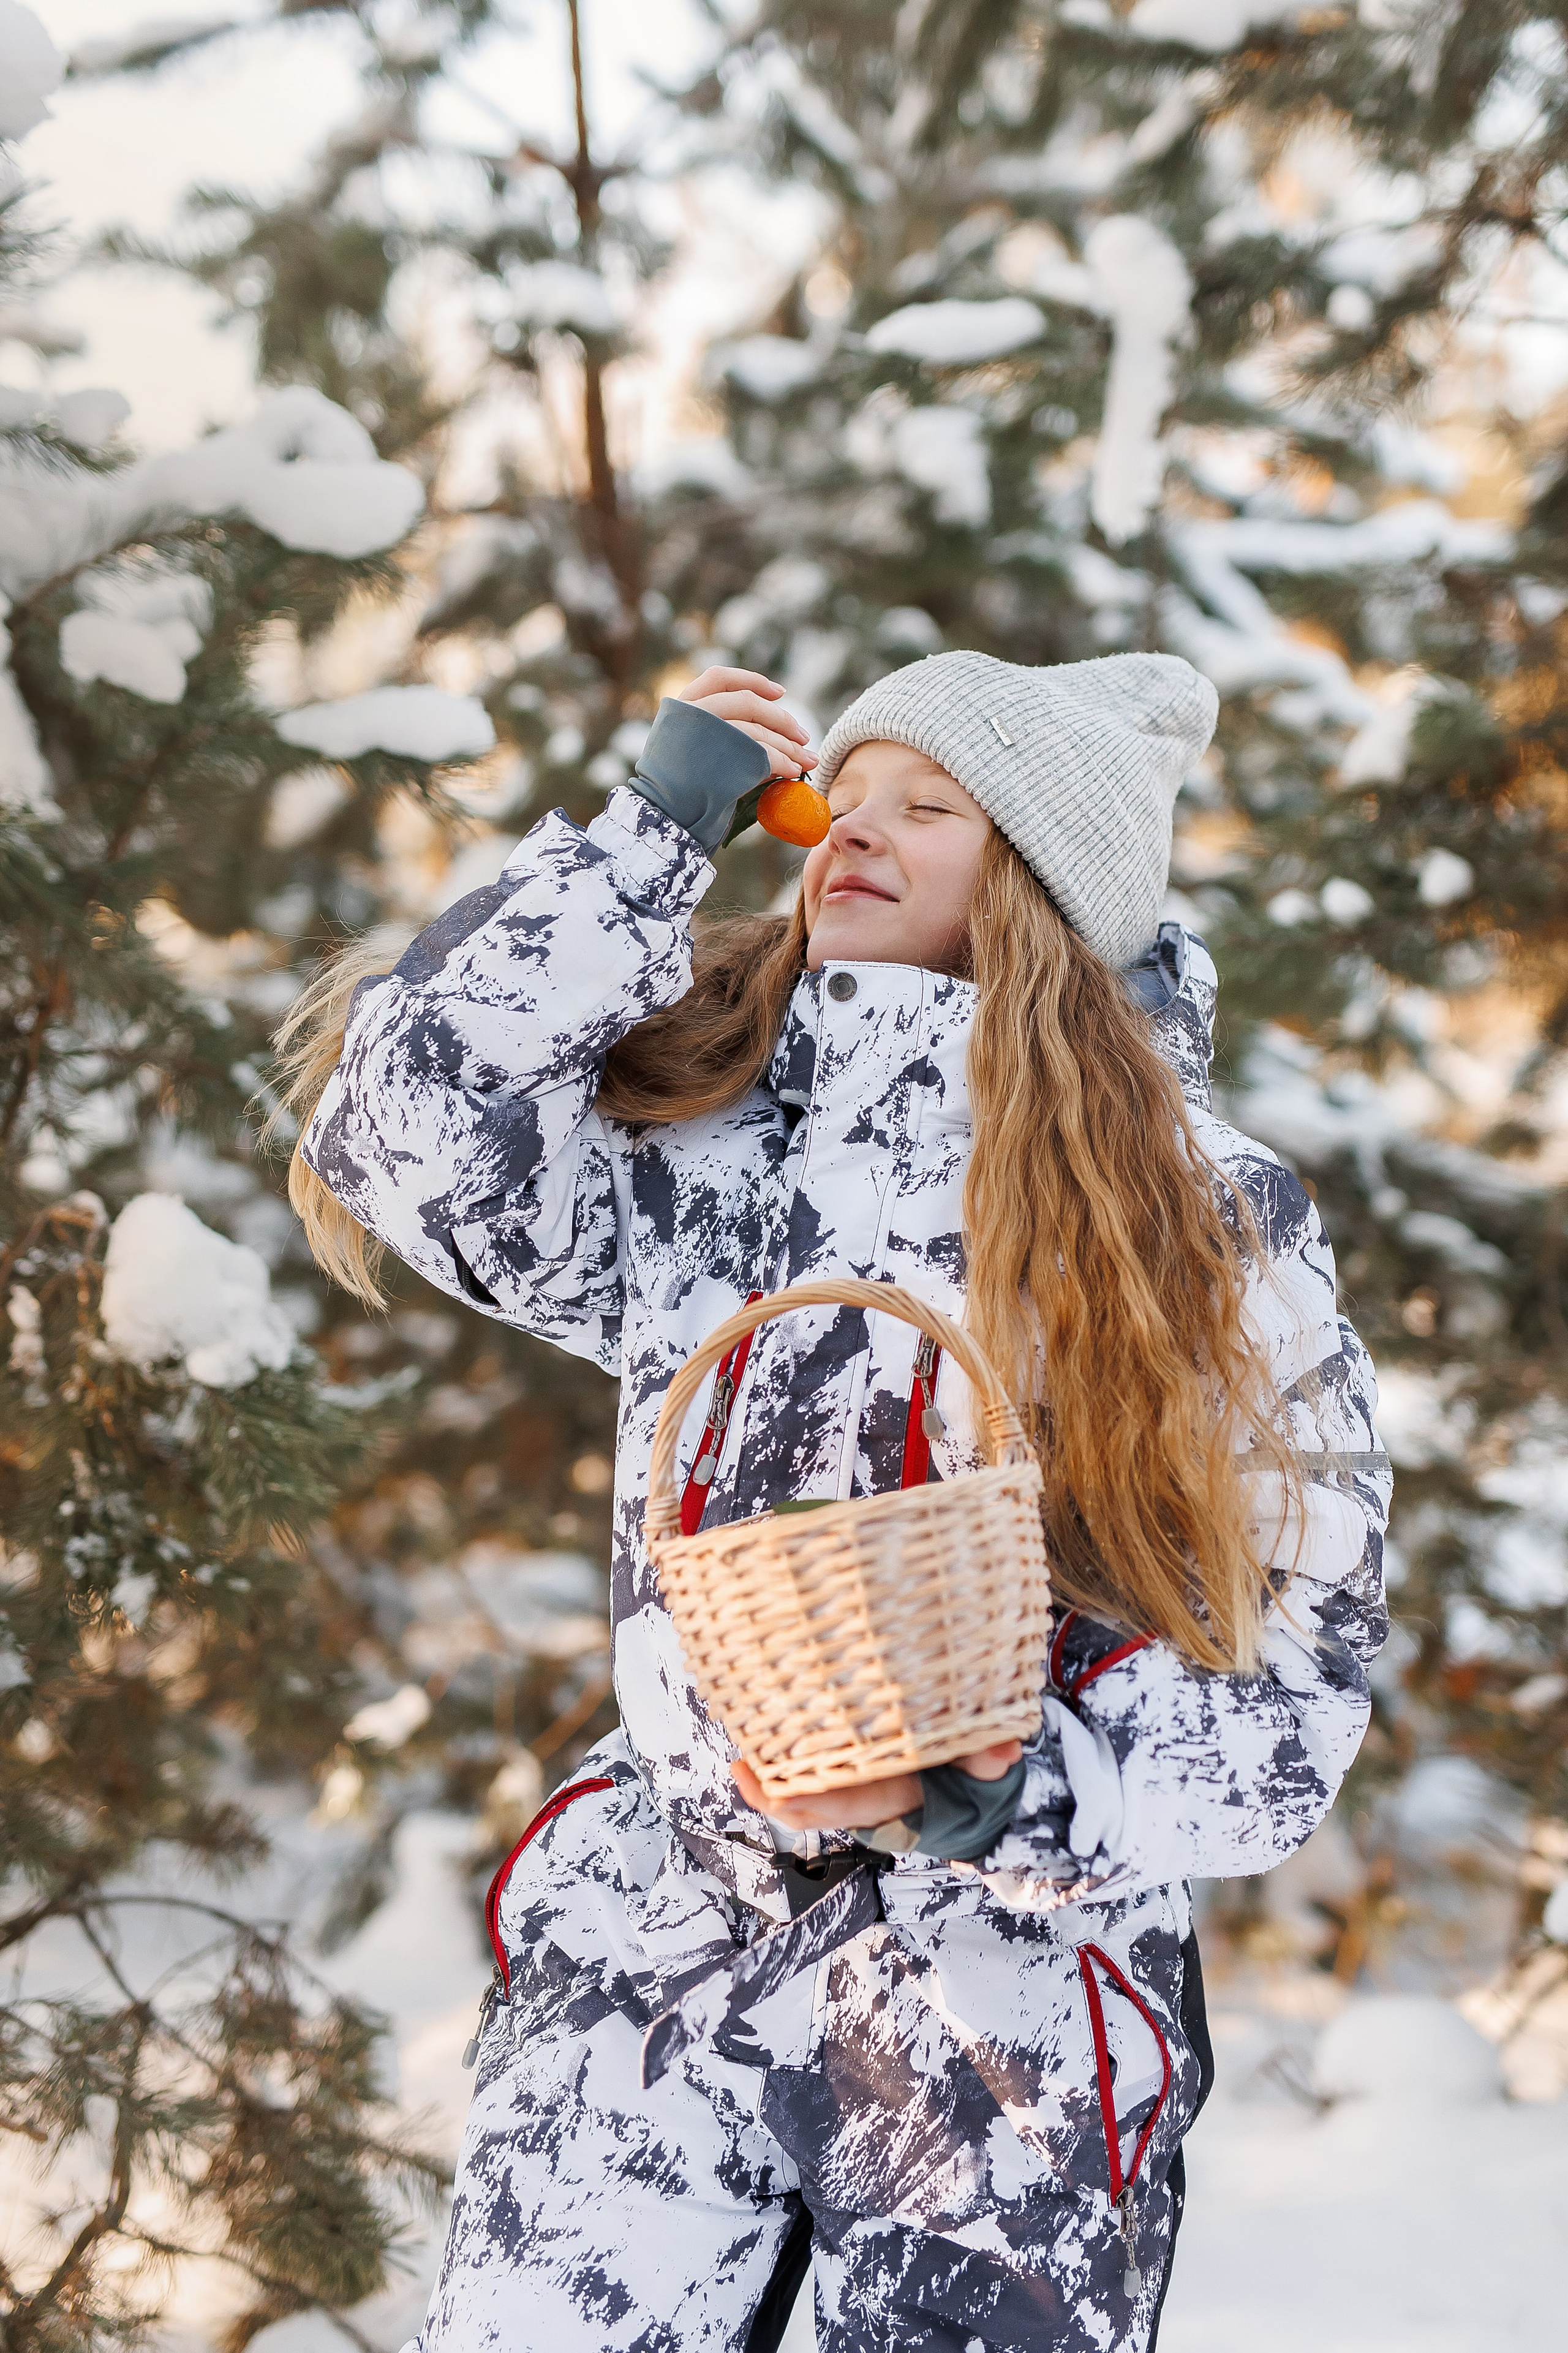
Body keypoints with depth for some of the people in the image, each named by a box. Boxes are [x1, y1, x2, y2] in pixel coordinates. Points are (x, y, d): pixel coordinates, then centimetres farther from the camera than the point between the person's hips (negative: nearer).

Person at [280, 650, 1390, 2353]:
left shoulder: (1218, 1224, -2)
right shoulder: (716, 1173, 5)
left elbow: (1294, 1662, -3)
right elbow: (409, 1115, -12)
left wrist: (1007, 1796, -20)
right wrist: (658, 819, -4)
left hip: (1014, 1998, -2)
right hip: (661, 1948, 2)